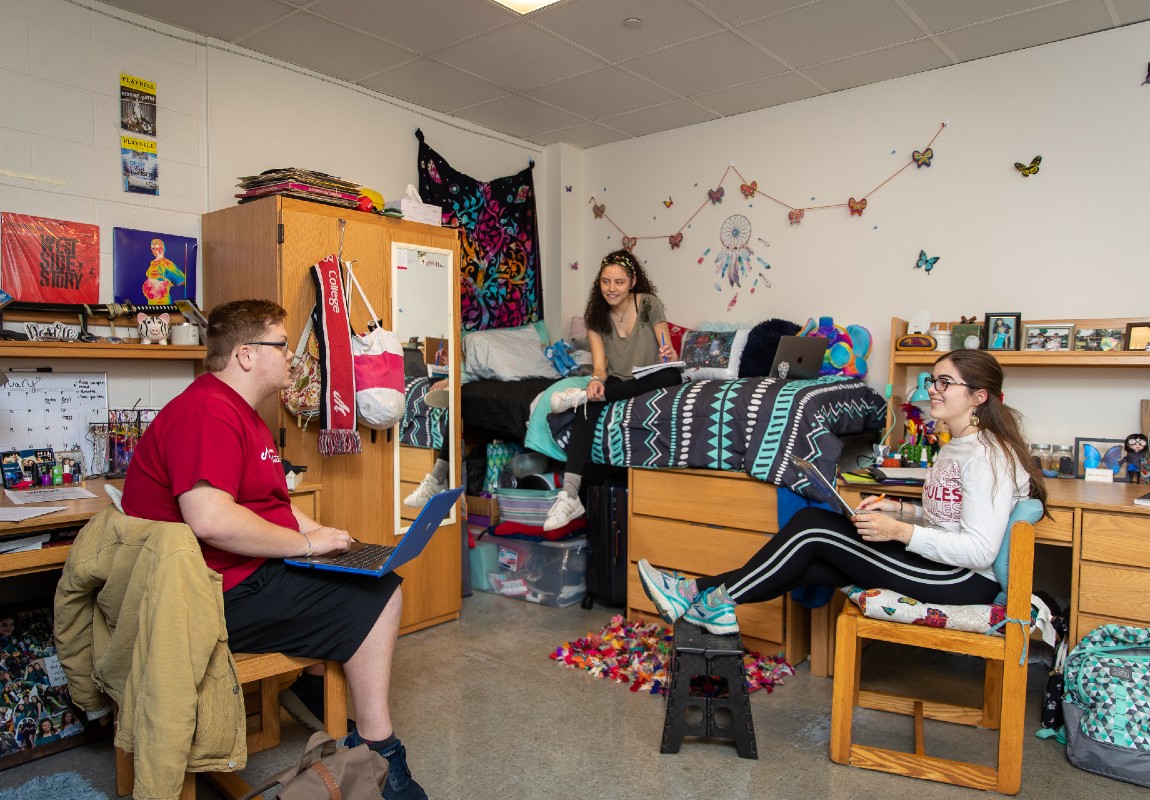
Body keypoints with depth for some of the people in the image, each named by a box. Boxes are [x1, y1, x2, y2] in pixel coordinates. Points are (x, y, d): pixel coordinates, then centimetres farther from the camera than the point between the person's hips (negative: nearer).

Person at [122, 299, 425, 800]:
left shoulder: (241, 414, 18)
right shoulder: (207, 413, -20)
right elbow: (210, 519, -33)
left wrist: (319, 533, 6)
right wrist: (306, 543, -21)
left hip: (245, 575, 11)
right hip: (223, 595, -11)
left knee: (375, 582, 12)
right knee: (379, 598, -13)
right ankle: (380, 757, -1)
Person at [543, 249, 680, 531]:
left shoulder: (649, 305, -6)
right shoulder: (596, 315, 1)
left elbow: (669, 354, -9)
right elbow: (600, 364, -9)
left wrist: (670, 356, -34)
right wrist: (597, 380, -34)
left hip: (648, 382, -1)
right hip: (616, 384, 1)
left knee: (672, 376, -37)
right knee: (590, 405, -34)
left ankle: (581, 395, -35)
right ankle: (569, 494, -43)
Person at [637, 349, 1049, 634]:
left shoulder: (986, 455, -17)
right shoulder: (956, 446, 13)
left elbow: (980, 550, -24)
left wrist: (900, 531, -26)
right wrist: (897, 507, 6)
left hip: (967, 580, -9)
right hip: (936, 559, 9)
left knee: (812, 526, -16)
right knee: (805, 564, -7)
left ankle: (704, 594, -9)